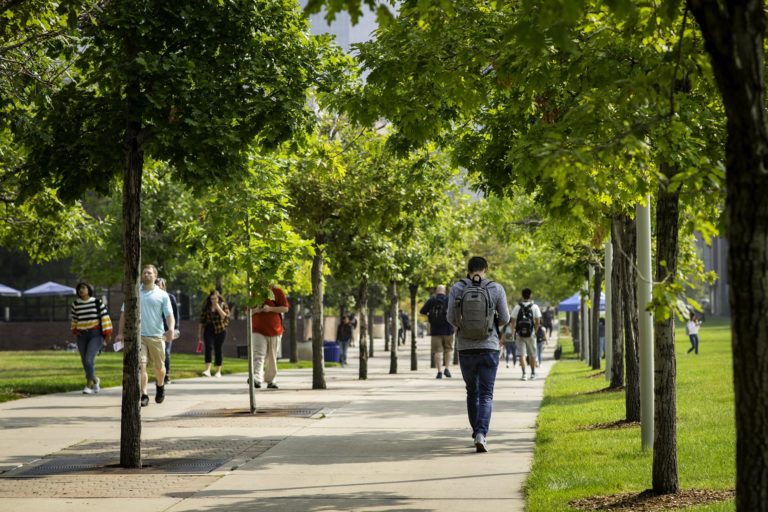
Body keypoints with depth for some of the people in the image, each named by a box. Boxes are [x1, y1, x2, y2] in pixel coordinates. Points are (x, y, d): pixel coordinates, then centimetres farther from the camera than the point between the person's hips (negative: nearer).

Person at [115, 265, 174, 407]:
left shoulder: (162, 295, 4)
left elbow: (169, 315, -2)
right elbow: (124, 313, 13)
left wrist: (171, 329, -22)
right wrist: (120, 332, 6)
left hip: (156, 336, 0)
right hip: (138, 336, 0)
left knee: (159, 368, 12)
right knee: (140, 365, -14)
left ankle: (160, 386, 40)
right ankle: (143, 395, -13)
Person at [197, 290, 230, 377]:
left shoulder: (223, 305, 4)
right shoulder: (206, 307, 7)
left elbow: (225, 317, -11)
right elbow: (202, 321, 10)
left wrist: (218, 308, -15)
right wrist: (199, 333, 8)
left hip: (220, 330, 0)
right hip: (209, 330, 1)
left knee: (218, 350, 2)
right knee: (208, 347, -17)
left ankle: (218, 371, 10)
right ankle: (207, 370, -25)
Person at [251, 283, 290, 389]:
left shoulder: (277, 292, 2)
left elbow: (285, 308, -2)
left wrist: (270, 309, -17)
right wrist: (256, 310, -11)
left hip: (274, 329, 0)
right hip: (258, 330, 0)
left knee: (272, 357, 9)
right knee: (258, 356, -15)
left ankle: (270, 380, 22)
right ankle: (257, 379, -27)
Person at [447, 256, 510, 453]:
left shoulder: (457, 289, -2)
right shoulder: (496, 289, -4)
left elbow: (451, 318, -3)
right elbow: (504, 318, 0)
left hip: (465, 348, 2)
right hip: (488, 348, -2)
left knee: (472, 392, 19)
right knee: (486, 395, -1)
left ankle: (478, 433, 26)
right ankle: (481, 434, -20)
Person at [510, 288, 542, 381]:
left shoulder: (517, 307, -1)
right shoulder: (535, 307, -3)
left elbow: (513, 321, -1)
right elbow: (538, 322, -5)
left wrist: (513, 332, 10)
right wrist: (535, 330, 10)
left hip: (520, 334, 0)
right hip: (531, 334, 0)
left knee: (522, 354, 1)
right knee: (532, 354, 14)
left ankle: (524, 373, -9)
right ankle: (533, 373, 23)